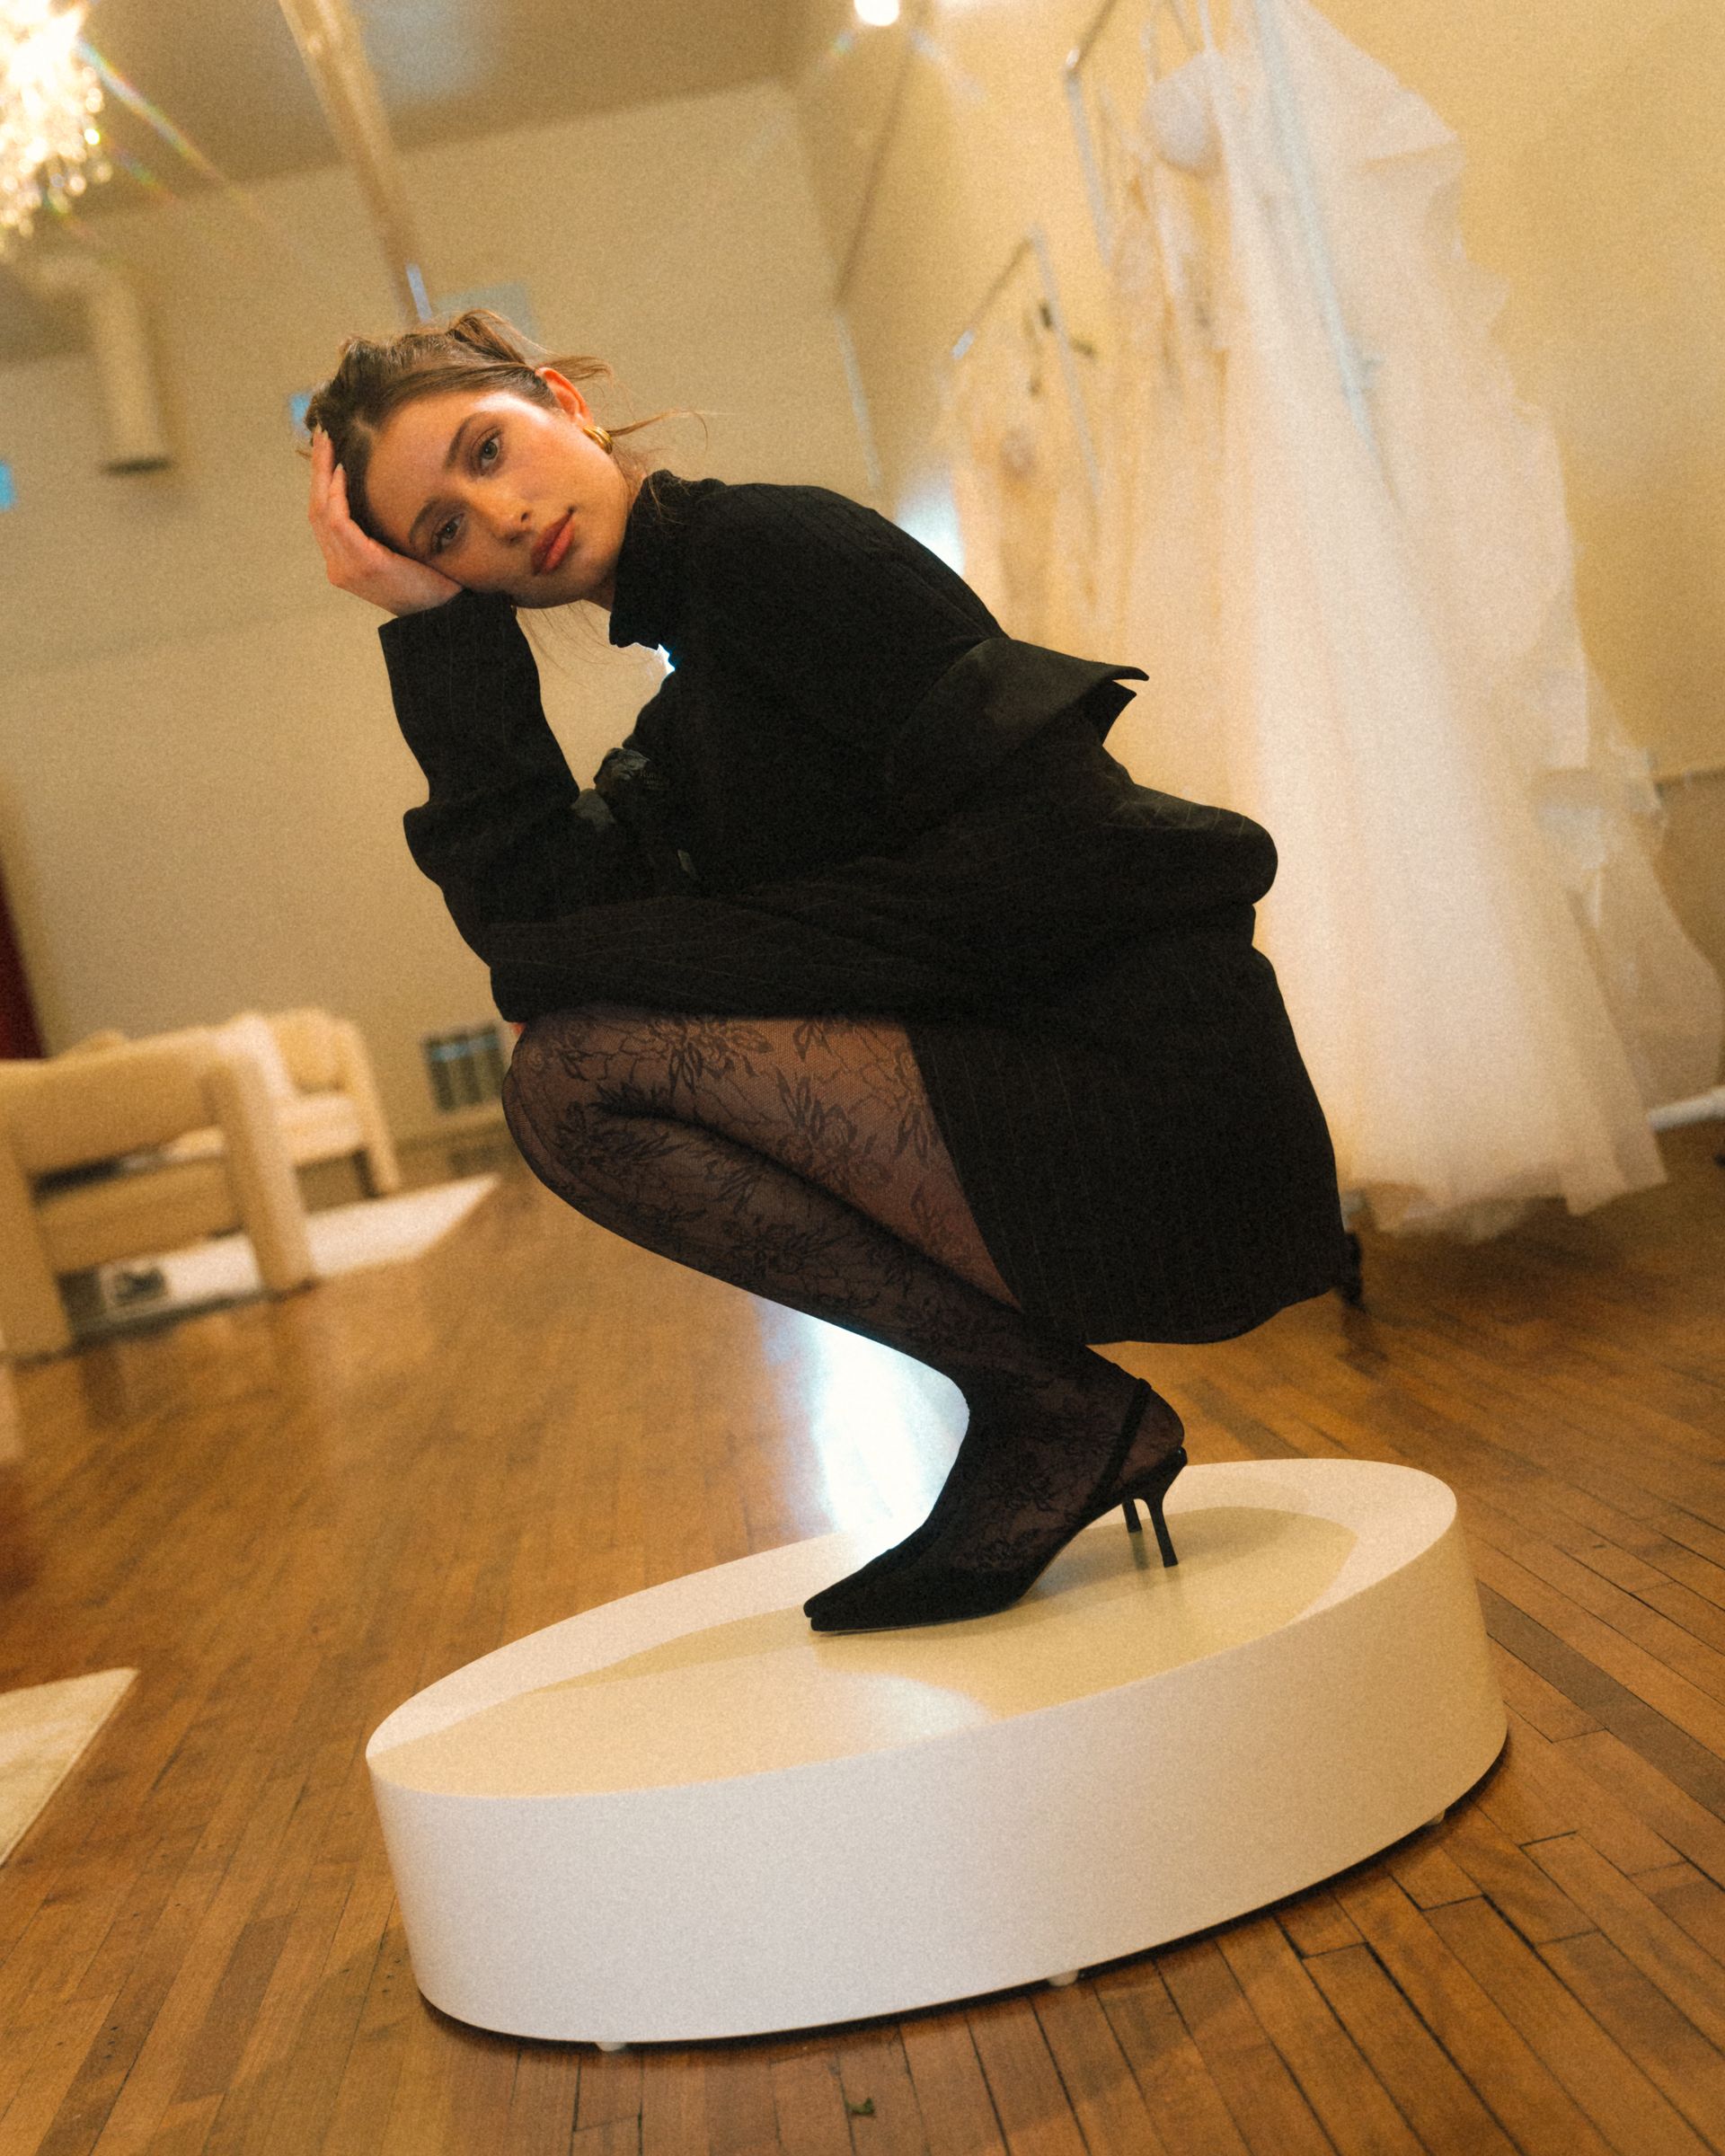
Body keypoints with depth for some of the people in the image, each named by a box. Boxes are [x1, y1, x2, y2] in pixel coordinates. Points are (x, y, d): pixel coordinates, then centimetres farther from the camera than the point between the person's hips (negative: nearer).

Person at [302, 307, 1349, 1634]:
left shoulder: (759, 542, -5)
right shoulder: (691, 723, 19)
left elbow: (1051, 841, -15)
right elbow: (533, 921, 1)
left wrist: (727, 952, -12)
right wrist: (432, 624, 3)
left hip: (1156, 1109, -9)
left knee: (578, 1071, -15)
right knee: (582, 1047, 20)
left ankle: (1054, 1411, -3)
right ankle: (1049, 1412, 13)